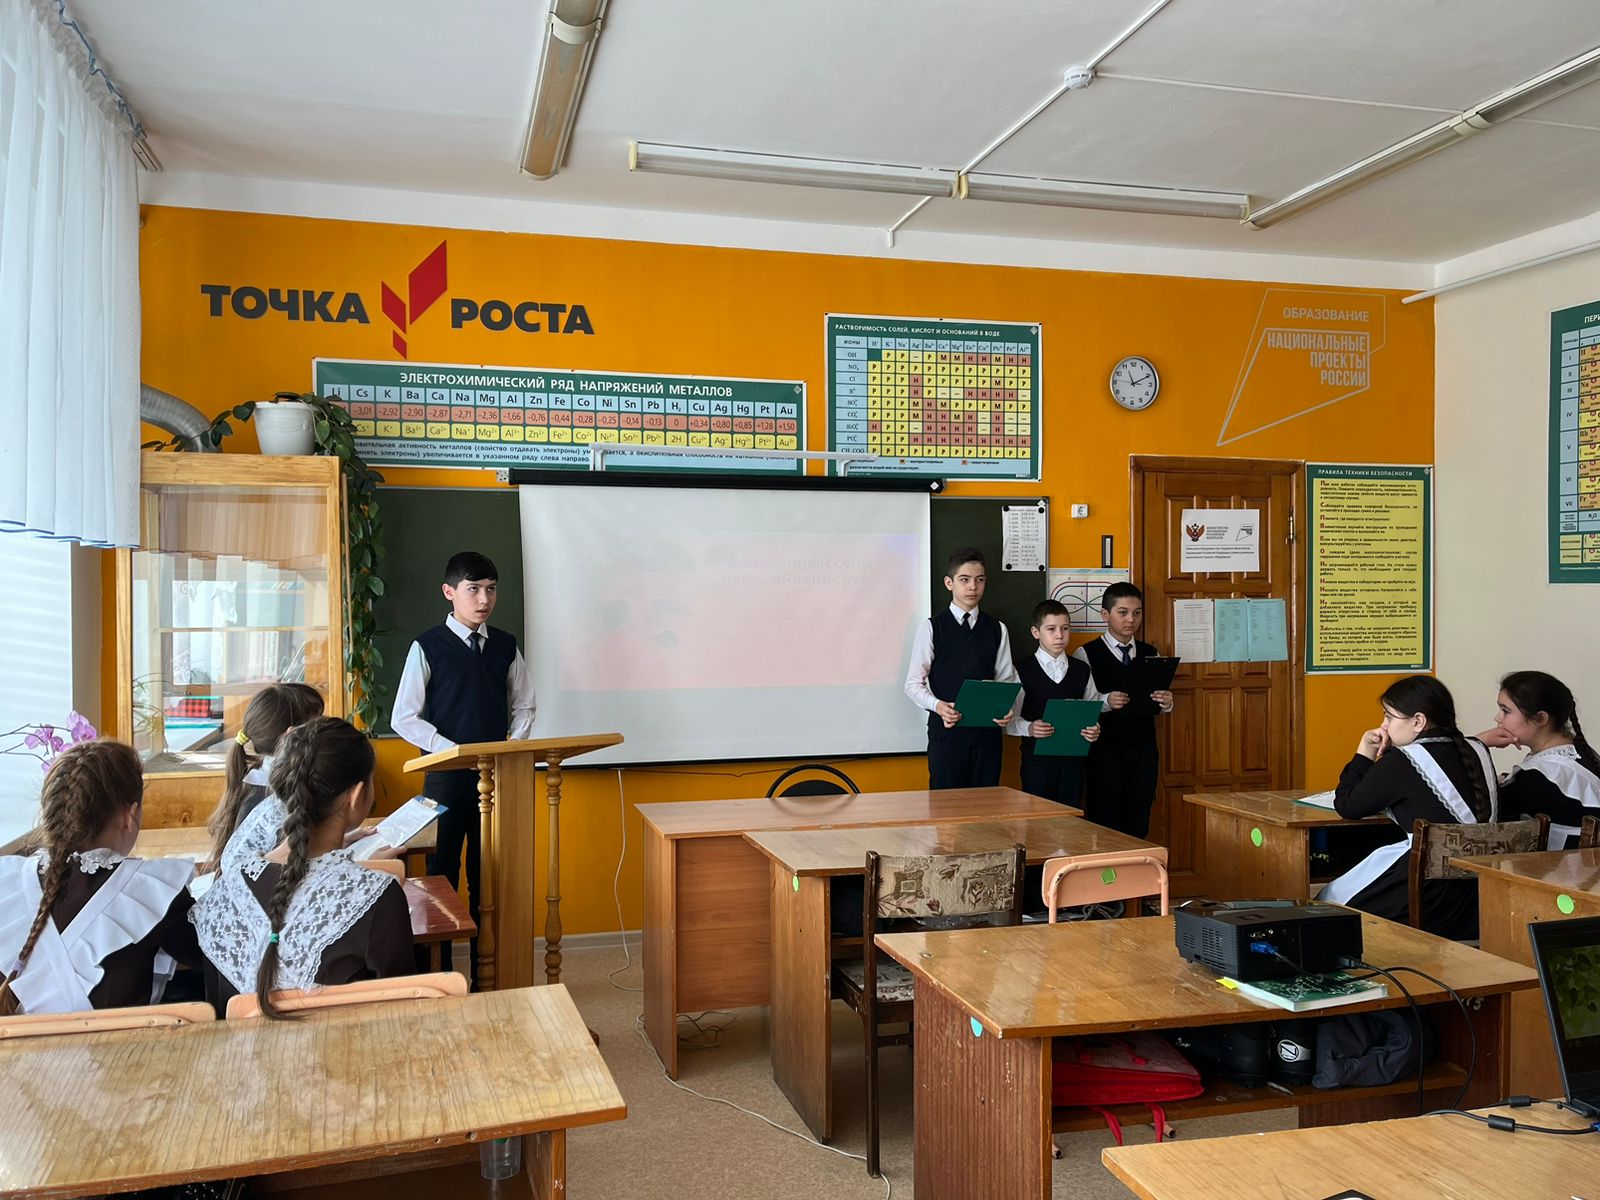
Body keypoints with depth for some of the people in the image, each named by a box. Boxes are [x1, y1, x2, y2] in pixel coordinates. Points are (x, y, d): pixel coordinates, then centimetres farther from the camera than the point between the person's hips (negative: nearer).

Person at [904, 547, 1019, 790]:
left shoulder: (997, 630, 8)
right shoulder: (931, 627, -1)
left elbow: (1006, 680, 11)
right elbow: (913, 683, -1)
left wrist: (1007, 710, -9)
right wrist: (937, 705, -19)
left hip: (987, 731, 3)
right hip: (946, 729, -3)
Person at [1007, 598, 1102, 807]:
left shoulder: (1082, 670, 11)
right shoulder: (1022, 671, -1)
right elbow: (1009, 719, -5)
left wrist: (1094, 730, -9)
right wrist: (1029, 728, -23)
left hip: (1073, 757, 3)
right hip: (1037, 757, -3)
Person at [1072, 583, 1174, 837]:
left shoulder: (1150, 654, 12)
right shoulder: (1086, 654, -3)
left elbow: (1157, 704, 12)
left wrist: (1165, 703, -9)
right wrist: (1105, 701, -25)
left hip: (1144, 750, 4)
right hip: (1104, 750, -4)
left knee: (1138, 826, 8)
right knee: (1103, 825, 0)